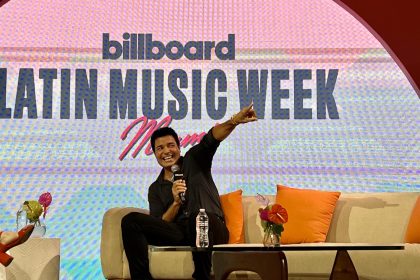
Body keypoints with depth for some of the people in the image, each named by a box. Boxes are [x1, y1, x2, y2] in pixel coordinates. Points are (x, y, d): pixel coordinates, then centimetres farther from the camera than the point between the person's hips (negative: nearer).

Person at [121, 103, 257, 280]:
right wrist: (176, 203, -11)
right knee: (131, 220, -15)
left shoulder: (194, 160, 14)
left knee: (197, 217, -40)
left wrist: (235, 120, -27)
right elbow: (158, 225, 8)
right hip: (180, 234, 3)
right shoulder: (155, 189, 21)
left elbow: (212, 138, -7)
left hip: (210, 231, -3)